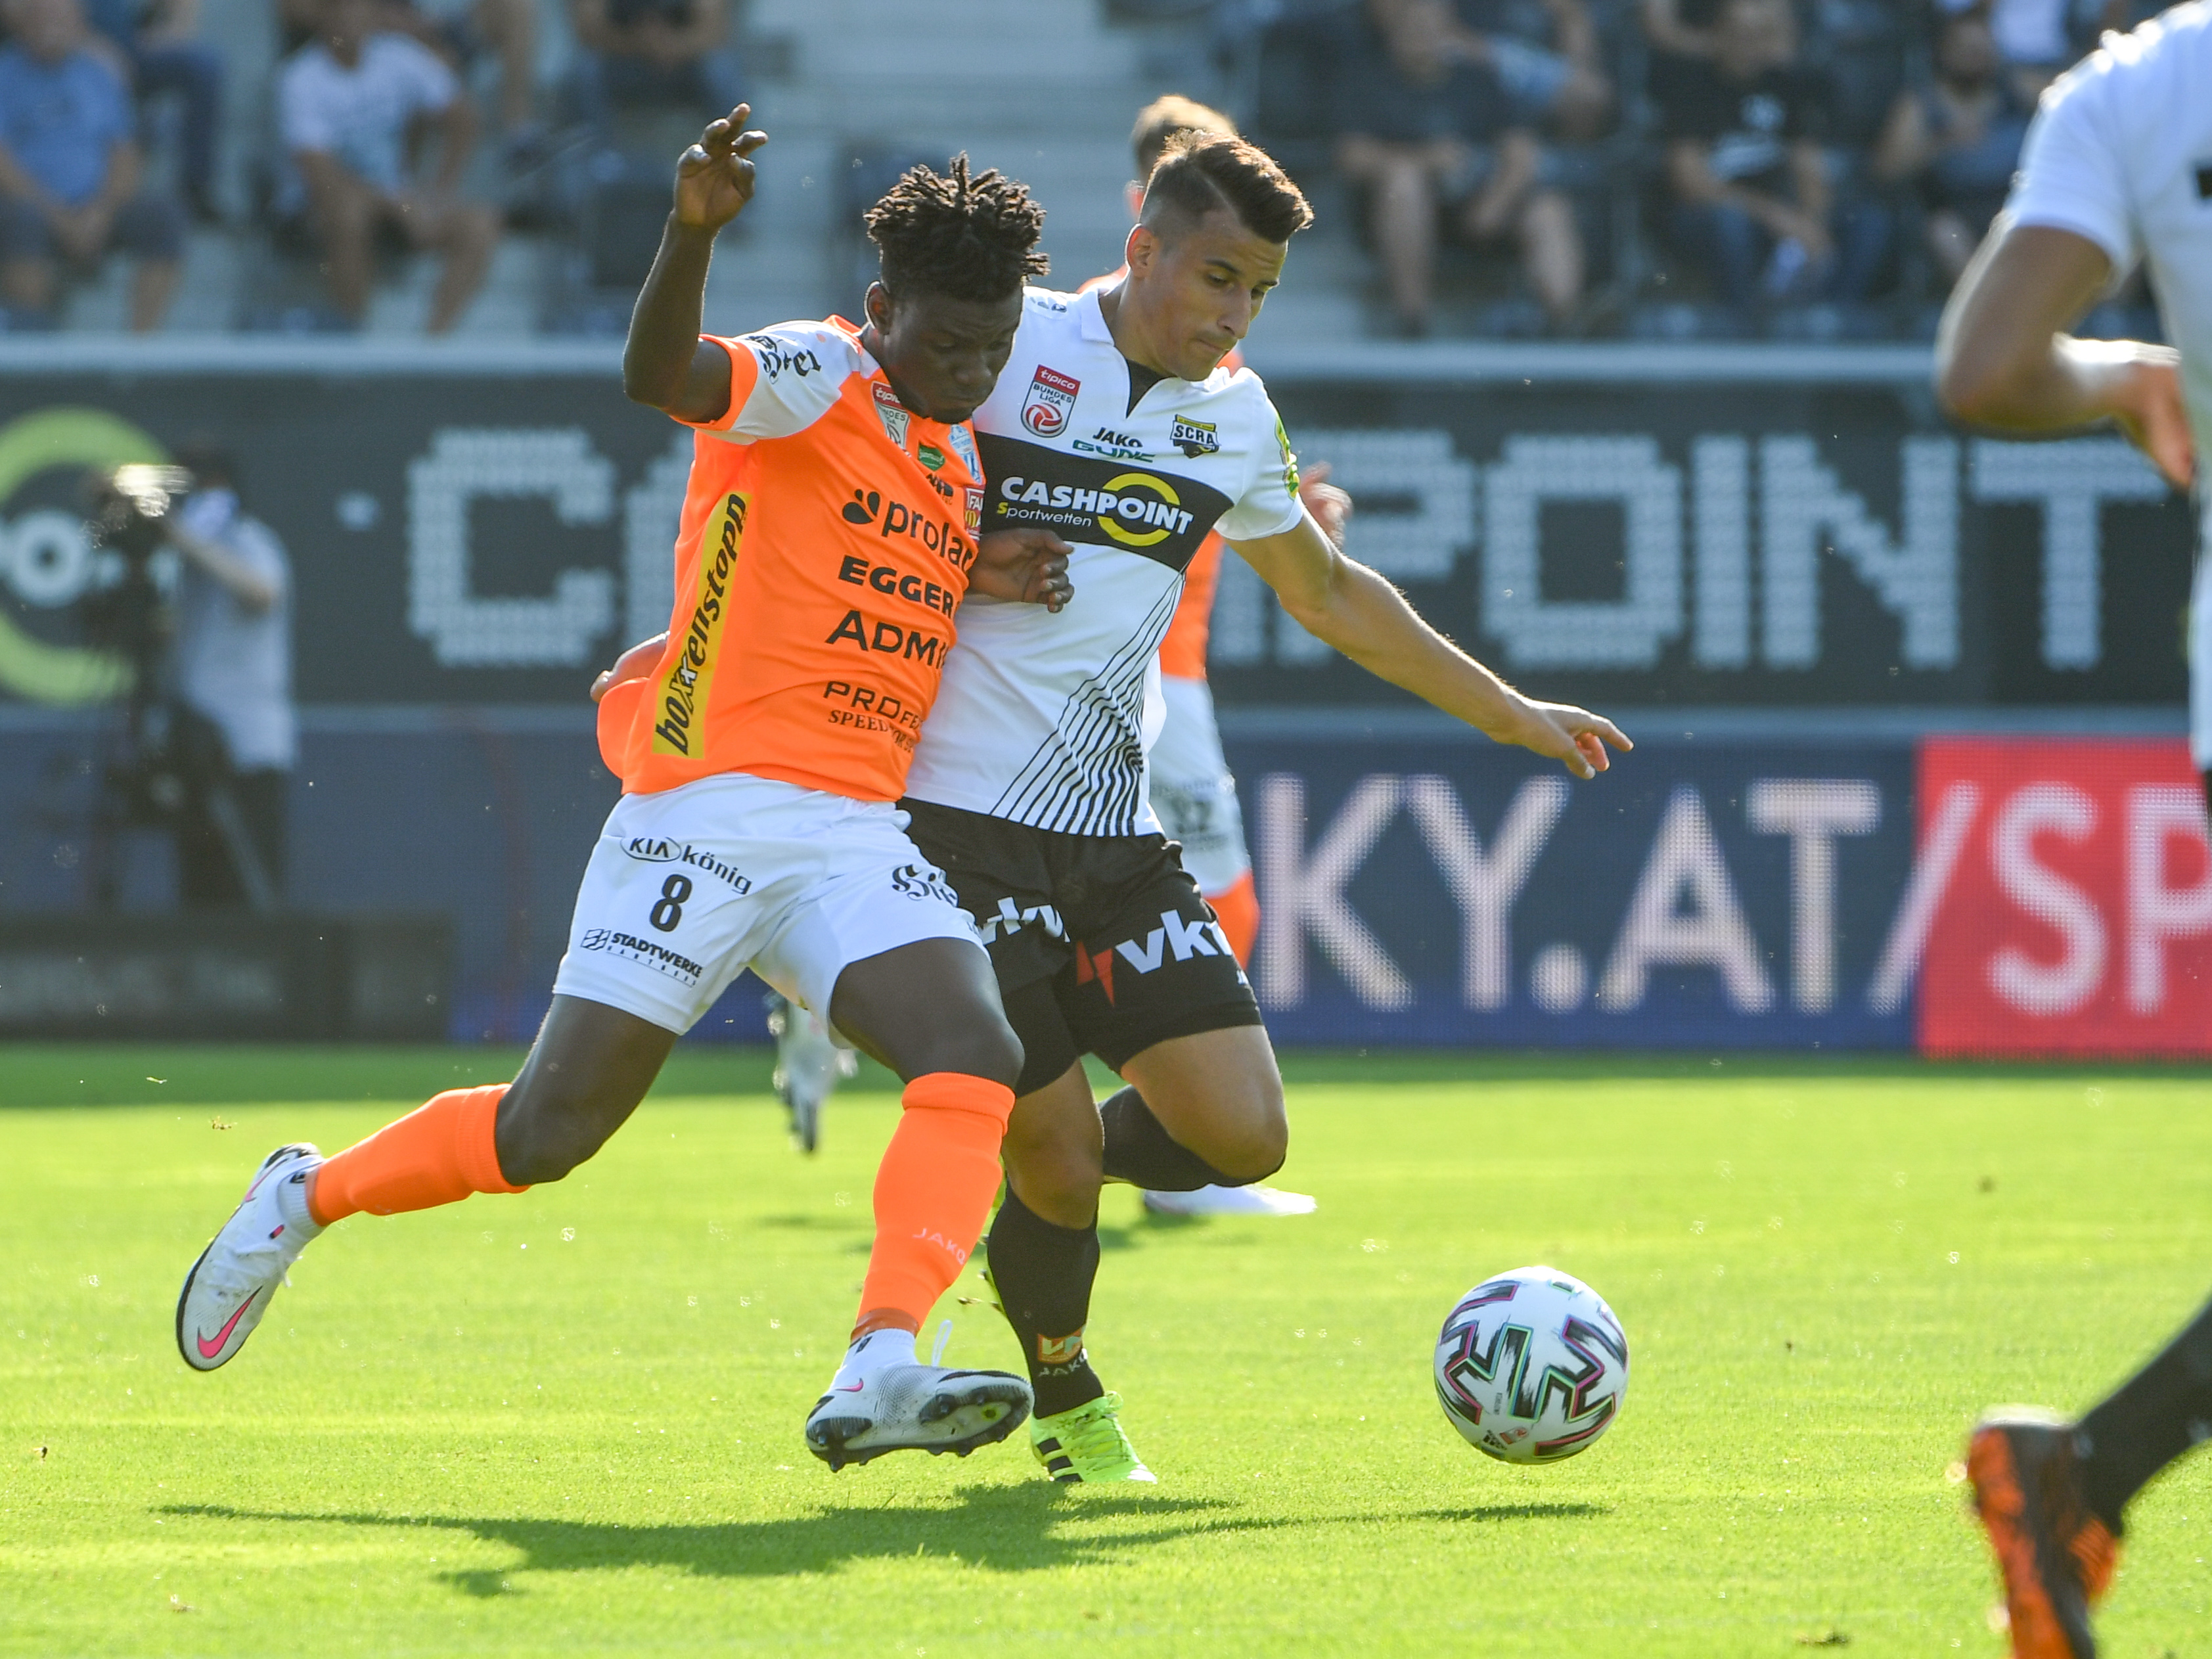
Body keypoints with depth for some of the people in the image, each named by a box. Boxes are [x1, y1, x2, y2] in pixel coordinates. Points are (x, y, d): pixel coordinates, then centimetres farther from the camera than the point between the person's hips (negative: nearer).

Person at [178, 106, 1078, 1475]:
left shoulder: (956, 456, 18)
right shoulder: (813, 376, -6)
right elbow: (664, 375, -27)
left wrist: (980, 580, 11)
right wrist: (693, 230, -47)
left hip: (858, 835, 6)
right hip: (712, 802, -6)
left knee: (977, 1061, -20)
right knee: (553, 1129, -5)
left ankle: (880, 1374, -32)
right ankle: (306, 1198, 21)